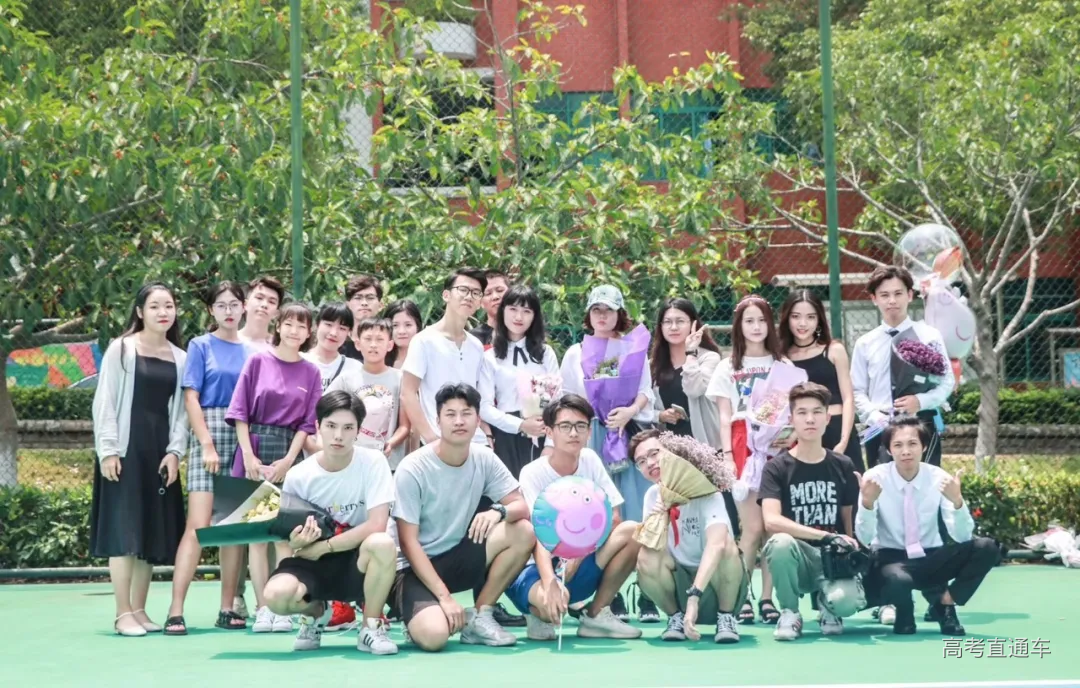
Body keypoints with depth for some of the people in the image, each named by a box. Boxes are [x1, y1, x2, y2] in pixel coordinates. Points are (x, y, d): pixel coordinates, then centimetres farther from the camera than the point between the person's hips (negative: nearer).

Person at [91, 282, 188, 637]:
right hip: (126, 449, -4)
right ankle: (123, 614, -4)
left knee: (152, 531, 5)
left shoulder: (180, 358, 12)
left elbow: (180, 409, 10)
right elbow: (104, 402, -4)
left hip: (160, 451, 4)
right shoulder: (121, 349, 0)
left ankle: (139, 610, 12)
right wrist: (107, 449, -11)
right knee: (124, 530, -6)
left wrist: (174, 451, -2)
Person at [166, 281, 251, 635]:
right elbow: (191, 399, -3)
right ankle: (176, 612, -13)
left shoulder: (251, 351, 13)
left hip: (244, 439, 4)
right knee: (198, 525, -12)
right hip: (209, 433, -4)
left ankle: (227, 609, 8)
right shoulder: (201, 346, 4)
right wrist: (208, 444, -12)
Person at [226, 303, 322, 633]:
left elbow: (307, 423, 4)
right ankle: (262, 609, 1)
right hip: (255, 448, -1)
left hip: (290, 453, 1)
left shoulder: (311, 373, 6)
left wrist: (288, 460, -7)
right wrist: (249, 456, -8)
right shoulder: (258, 362, 2)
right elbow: (240, 412, 0)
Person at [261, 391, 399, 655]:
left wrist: (322, 547, -20)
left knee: (383, 544, -37)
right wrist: (297, 544, -25)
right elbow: (290, 540, 0)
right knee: (276, 594, -31)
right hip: (314, 564, 2)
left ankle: (371, 627, -10)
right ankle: (315, 612, 9)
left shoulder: (373, 462, -11)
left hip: (358, 563, -1)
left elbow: (377, 526, -20)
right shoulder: (298, 476, -6)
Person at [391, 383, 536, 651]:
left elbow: (522, 506, -7)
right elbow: (408, 542, -18)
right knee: (433, 635, -33)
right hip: (416, 566, -5)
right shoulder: (412, 469, -18)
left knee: (523, 532, -17)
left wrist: (499, 511, -32)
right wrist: (444, 596, -23)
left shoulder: (484, 459, -4)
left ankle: (479, 617, -6)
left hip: (456, 558, 5)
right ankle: (417, 617, 6)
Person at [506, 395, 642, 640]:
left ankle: (596, 615, -5)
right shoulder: (532, 473, -15)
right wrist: (550, 582, -45)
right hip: (543, 567, -5)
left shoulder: (590, 460, -1)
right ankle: (540, 615, 0)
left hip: (581, 565, 5)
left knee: (631, 531, -19)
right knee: (549, 602, -40)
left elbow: (613, 517, -3)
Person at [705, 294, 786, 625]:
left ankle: (767, 598, 2)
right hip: (743, 445, -1)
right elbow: (724, 417, 8)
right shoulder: (728, 368, 14)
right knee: (753, 527, -8)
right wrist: (727, 457, -4)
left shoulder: (782, 365, 16)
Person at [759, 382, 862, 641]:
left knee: (847, 601, -32)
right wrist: (826, 536, -25)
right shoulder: (777, 467, -4)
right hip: (797, 556, -1)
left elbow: (849, 520, 13)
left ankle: (826, 600, 8)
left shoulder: (843, 466, 6)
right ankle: (789, 613, -9)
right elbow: (772, 521, -18)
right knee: (781, 542, -37)